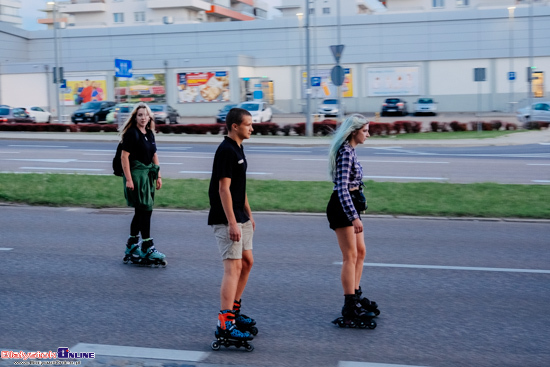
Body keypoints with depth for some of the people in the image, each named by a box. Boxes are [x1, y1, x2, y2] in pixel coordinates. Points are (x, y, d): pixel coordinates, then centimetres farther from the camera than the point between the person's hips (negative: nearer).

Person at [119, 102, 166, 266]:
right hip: (136, 174, -8)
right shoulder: (131, 133, -11)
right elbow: (124, 156, -15)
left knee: (141, 211, 12)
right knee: (145, 209, -8)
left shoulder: (149, 134, 13)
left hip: (148, 174, 8)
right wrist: (128, 179, -19)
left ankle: (131, 245, 21)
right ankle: (147, 247, -3)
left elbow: (154, 155, 19)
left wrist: (158, 176, 16)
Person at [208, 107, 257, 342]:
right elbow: (223, 189, -21)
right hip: (226, 220, -10)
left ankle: (234, 311, 27)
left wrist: (249, 215, 23)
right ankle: (225, 324, -17)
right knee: (233, 267, -14)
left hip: (240, 218, 10)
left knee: (247, 262, 16)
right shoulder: (226, 151, -16)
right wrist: (232, 223, -24)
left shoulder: (237, 149, 15)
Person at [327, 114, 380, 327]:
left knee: (360, 252, 15)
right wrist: (354, 217, -29)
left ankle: (356, 296, 25)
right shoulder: (345, 153, -19)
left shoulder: (350, 150, 13)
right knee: (350, 256, -6)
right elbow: (342, 188, -25)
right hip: (342, 207, -10)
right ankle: (350, 306, 0)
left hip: (351, 204, 10)